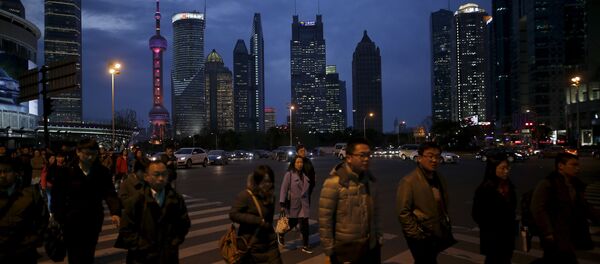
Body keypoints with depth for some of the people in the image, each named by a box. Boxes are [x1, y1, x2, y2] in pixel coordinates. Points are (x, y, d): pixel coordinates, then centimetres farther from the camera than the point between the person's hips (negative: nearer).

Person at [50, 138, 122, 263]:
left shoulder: (103, 172, -4)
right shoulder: (66, 172, -10)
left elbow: (110, 194, -12)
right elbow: (57, 197, -6)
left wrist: (115, 212, -27)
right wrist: (58, 218, -11)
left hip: (94, 222, 2)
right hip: (72, 223, -2)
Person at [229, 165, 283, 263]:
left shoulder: (270, 196, 4)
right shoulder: (245, 195, -17)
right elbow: (233, 214, -21)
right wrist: (257, 220, -24)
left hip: (269, 243, 5)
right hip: (250, 245, -5)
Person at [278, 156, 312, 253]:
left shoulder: (304, 174, 9)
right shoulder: (289, 174, -8)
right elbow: (283, 189, -12)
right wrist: (282, 203, -17)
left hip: (303, 204, 4)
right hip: (293, 204, -4)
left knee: (305, 225, 1)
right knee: (292, 223, 9)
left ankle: (305, 246, 12)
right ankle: (281, 235, 38)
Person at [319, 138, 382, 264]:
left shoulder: (369, 179, 6)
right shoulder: (335, 182, -14)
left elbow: (375, 212, 13)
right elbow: (324, 219, -14)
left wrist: (379, 236, 12)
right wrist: (328, 252, -12)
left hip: (371, 248, 6)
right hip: (345, 250, -6)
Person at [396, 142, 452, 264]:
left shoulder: (440, 179, 7)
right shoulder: (409, 181, -18)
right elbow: (402, 212, -19)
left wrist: (445, 223, 12)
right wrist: (417, 234, -17)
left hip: (437, 234, 8)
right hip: (420, 238, -7)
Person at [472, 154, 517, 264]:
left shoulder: (509, 185, 1)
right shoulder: (484, 189, -19)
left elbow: (511, 209, 13)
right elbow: (477, 214, -15)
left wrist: (513, 226, 7)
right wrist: (492, 229, -11)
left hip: (508, 235, 6)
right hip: (493, 238, -6)